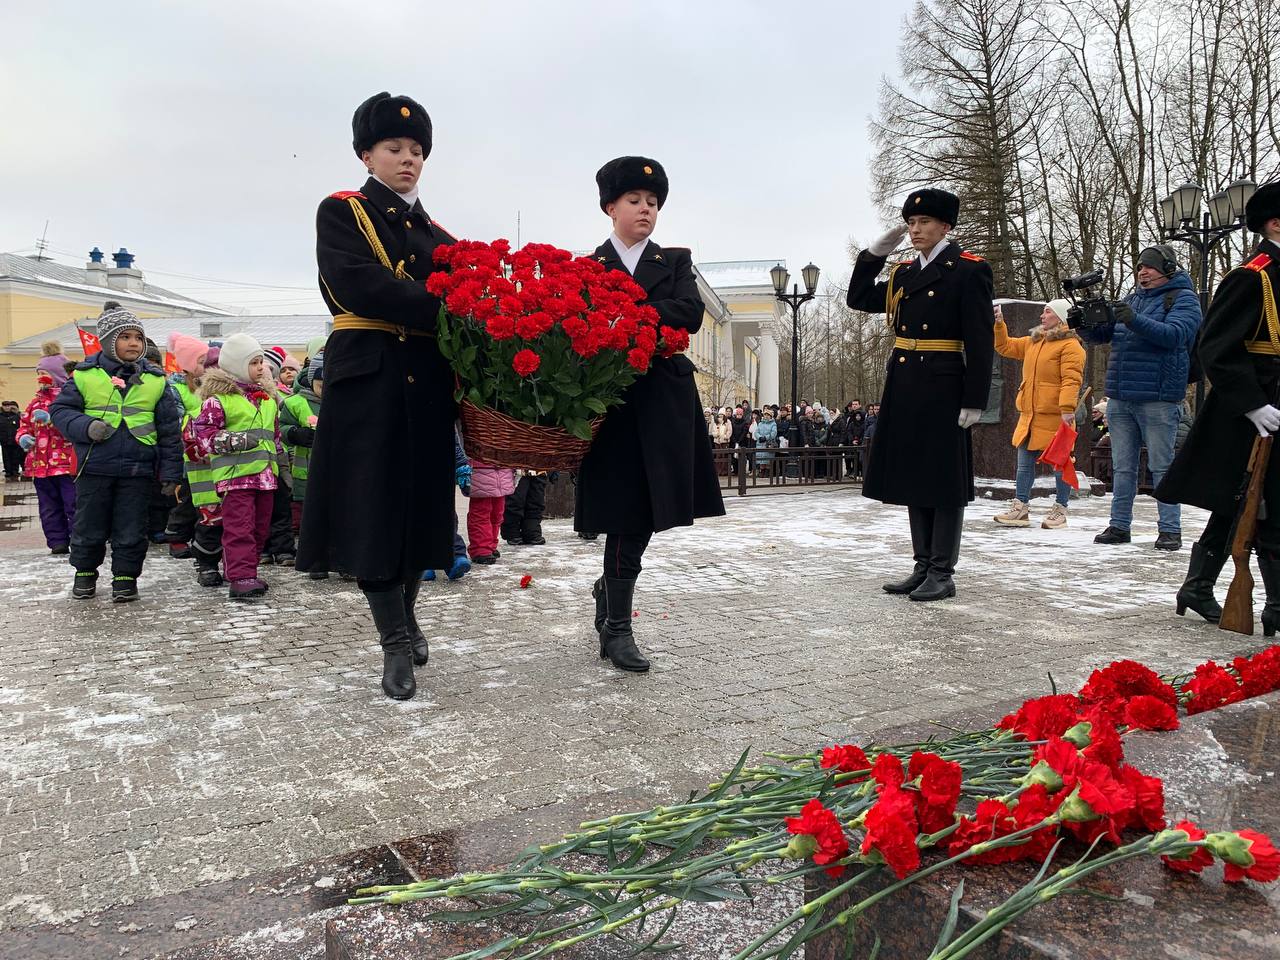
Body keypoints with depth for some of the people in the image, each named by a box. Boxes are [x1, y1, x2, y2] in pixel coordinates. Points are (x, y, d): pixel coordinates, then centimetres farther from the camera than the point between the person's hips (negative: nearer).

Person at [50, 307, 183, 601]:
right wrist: (85, 426, -15)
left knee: (131, 530, 5)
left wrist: (170, 472, 2)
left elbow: (169, 430, 5)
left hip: (138, 469, 0)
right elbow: (60, 410, 5)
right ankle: (85, 572, 31)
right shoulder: (85, 375, 1)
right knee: (89, 526, 12)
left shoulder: (155, 380, 4)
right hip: (94, 466, 0)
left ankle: (125, 576, 20)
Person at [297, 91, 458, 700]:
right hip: (367, 380, -4)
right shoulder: (341, 213, 5)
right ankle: (396, 644, 6)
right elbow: (361, 285, -14)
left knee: (421, 506, 8)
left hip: (428, 386, 5)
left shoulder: (438, 236, 20)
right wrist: (445, 310, -21)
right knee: (373, 507, -4)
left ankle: (405, 618, 28)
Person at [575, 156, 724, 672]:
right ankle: (617, 627, 6)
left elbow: (690, 314, -5)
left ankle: (610, 590, 30)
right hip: (612, 401, -2)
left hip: (665, 403, 2)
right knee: (627, 516, -5)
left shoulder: (677, 261, 13)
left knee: (641, 516, 3)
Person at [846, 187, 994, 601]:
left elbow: (980, 341, -10)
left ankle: (942, 574, 7)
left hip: (942, 389, -7)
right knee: (913, 478, 10)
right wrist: (875, 252, 10)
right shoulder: (904, 273, 15)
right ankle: (923, 567, 20)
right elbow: (859, 298, 20)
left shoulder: (969, 270, -5)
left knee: (943, 481, -1)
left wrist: (974, 400, -15)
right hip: (903, 388, 7)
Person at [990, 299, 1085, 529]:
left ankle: (1060, 510, 11)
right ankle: (1020, 508, 15)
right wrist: (998, 324, 15)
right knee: (1024, 463, 9)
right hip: (1029, 415, 8)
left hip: (1055, 417, -8)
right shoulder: (1032, 342, 17)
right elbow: (1004, 346, 27)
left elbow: (1071, 380, -18)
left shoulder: (1070, 345, -9)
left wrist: (1067, 408, -26)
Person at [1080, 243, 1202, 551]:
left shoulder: (1183, 299, 1)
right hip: (1120, 398, 6)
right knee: (1122, 467, 9)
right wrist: (1083, 324, -7)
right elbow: (1099, 334, 15)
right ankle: (1119, 525, 14)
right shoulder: (1131, 299, 18)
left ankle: (1170, 530, 4)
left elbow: (1175, 334, -17)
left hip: (1157, 398, -6)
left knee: (1162, 467, -2)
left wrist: (1135, 321, -30)